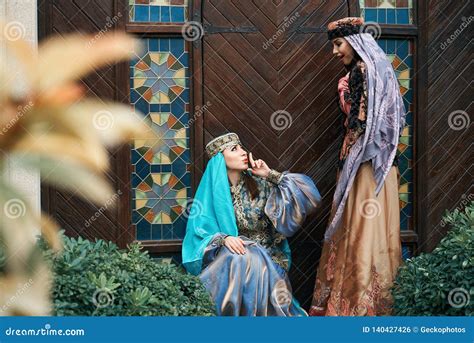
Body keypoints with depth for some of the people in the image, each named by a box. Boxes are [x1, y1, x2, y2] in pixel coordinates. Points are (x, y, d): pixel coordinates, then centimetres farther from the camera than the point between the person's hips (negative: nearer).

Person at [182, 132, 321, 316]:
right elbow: (200, 233, -6)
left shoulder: (260, 184, 2)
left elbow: (307, 194, -7)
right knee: (238, 261, -34)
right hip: (226, 257, -1)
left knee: (255, 264, -32)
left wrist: (270, 174, -9)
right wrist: (223, 239, -26)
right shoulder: (211, 192, -1)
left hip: (266, 256, 1)